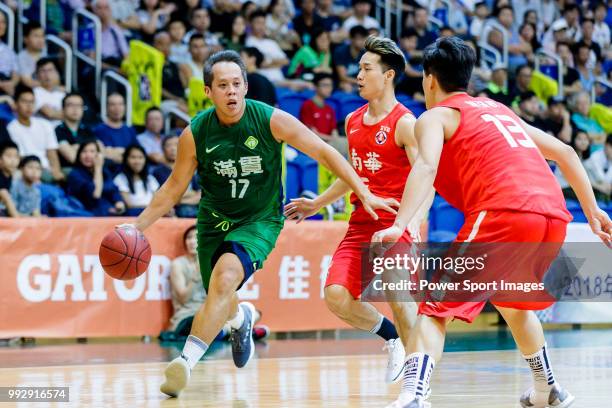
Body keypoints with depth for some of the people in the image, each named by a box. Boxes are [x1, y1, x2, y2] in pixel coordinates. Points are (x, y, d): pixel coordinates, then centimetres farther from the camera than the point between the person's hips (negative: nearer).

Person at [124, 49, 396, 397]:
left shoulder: (272, 120, -18)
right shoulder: (195, 134, -13)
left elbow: (323, 152, -8)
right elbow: (174, 189, 0)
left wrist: (363, 193, -11)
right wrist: (136, 227, -8)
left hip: (260, 221, -3)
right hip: (215, 221, 4)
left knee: (226, 277, -31)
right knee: (222, 301, 16)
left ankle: (187, 360, -34)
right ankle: (241, 318, 56)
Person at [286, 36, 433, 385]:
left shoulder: (405, 123, -10)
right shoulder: (353, 121, 13)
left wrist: (412, 220, -35)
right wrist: (317, 204, 28)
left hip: (395, 224, -7)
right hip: (361, 224, 7)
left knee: (398, 297, -18)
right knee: (336, 295, -8)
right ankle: (392, 337, 18)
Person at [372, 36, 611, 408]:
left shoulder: (436, 116, 12)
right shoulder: (500, 110, 32)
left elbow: (426, 167, -9)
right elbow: (565, 153, 31)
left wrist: (399, 226, -21)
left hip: (502, 213, -6)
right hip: (554, 214, 7)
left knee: (438, 309, -7)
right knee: (512, 302, 33)